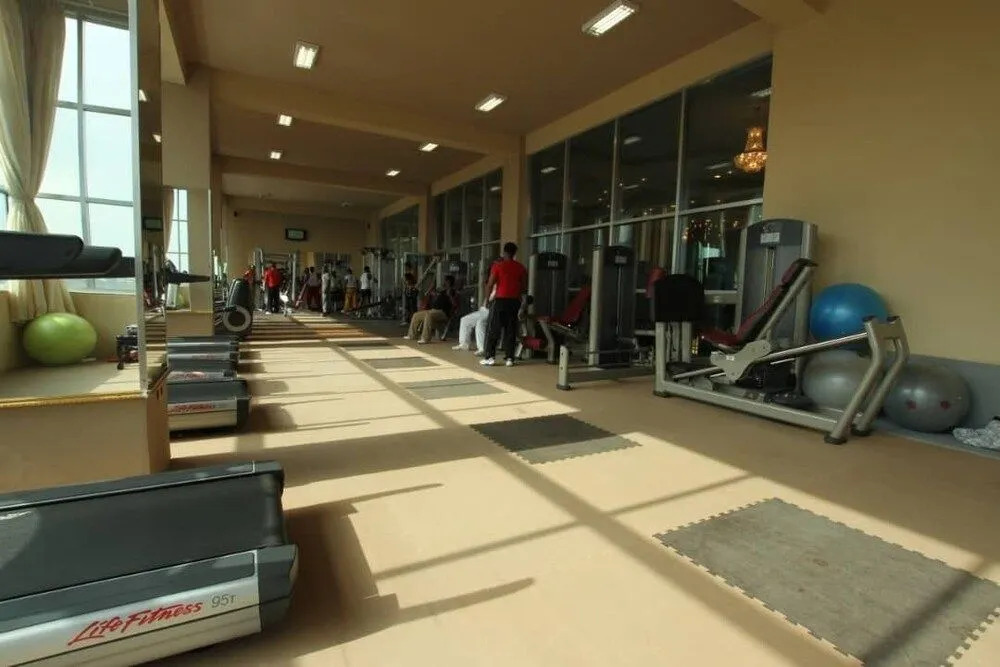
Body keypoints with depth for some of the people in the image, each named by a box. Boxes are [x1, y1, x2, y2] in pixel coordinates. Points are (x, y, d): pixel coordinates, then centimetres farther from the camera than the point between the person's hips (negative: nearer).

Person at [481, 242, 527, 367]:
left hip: (500, 300, -3)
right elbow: (524, 287, 5)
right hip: (514, 301, 3)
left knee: (493, 329, 4)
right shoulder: (521, 267, 3)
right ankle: (510, 358, 8)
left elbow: (490, 285, -7)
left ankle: (490, 357, 2)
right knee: (511, 330, 8)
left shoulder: (498, 266, -6)